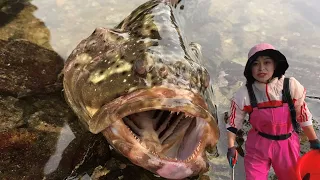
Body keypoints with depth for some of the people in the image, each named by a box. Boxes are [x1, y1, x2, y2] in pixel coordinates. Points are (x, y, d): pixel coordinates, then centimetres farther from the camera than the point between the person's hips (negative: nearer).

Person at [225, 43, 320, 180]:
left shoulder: (291, 86, -11)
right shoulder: (244, 94, -12)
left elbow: (303, 116, -1)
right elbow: (233, 122, -3)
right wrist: (231, 147, -10)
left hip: (287, 145, 1)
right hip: (257, 146, -1)